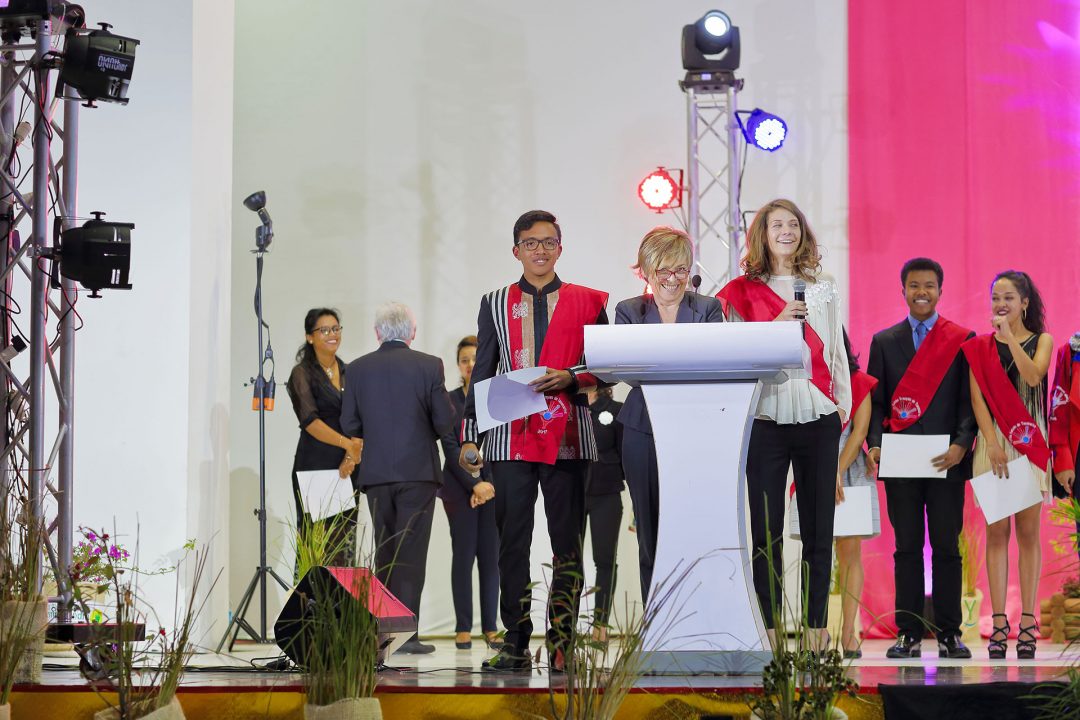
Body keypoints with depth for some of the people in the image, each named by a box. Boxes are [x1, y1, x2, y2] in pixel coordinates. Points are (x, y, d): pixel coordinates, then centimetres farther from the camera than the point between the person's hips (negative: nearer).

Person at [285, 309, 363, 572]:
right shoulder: (303, 374, -1)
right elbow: (310, 421, -13)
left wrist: (351, 457, -8)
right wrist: (347, 443, -24)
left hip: (346, 468, 5)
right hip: (314, 467, -5)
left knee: (344, 544, 1)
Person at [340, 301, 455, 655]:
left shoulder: (356, 369, 1)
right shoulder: (429, 366, -6)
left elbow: (349, 426, 2)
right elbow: (445, 421, -6)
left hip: (376, 473, 3)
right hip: (418, 470, -3)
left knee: (384, 551, 13)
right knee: (411, 552, -1)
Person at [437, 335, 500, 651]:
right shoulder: (449, 401, 1)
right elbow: (450, 448, -5)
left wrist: (490, 484, -9)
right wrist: (474, 483, -14)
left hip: (493, 487, 1)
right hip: (460, 490, -1)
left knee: (490, 556, 1)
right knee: (463, 556, 0)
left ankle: (491, 626, 6)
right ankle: (463, 628, 3)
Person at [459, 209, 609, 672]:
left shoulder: (587, 302, 10)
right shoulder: (496, 304, 15)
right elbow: (482, 374, 13)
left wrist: (570, 378, -12)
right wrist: (469, 436, 6)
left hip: (568, 437, -1)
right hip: (511, 437, 1)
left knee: (568, 542, -1)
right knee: (512, 542, -2)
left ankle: (562, 643, 2)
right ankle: (515, 643, 0)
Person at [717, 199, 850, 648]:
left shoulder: (823, 288, 14)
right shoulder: (744, 291, 6)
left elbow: (835, 350, 16)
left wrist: (844, 402, 8)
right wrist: (776, 324, -11)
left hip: (818, 418, 2)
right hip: (766, 420, -2)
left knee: (818, 530, 2)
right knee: (766, 531, -3)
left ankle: (816, 627, 6)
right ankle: (768, 630, 1)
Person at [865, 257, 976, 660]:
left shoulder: (963, 340, 6)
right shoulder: (884, 341, 11)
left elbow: (970, 400, 1)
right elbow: (876, 401, 9)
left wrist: (961, 444, -13)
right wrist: (875, 445, -7)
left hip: (947, 461, -1)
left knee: (947, 548, 1)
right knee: (907, 549, 3)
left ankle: (949, 634, 6)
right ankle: (908, 634, 5)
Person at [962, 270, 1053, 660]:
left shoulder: (1042, 341, 8)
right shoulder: (980, 346, 9)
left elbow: (1033, 376, -12)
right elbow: (977, 397, 1)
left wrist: (1009, 335, -9)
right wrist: (992, 443, -10)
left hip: (1030, 441, 0)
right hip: (993, 441, 0)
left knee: (1028, 532, -1)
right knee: (996, 532, -3)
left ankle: (1027, 623, -1)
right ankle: (999, 624, -4)